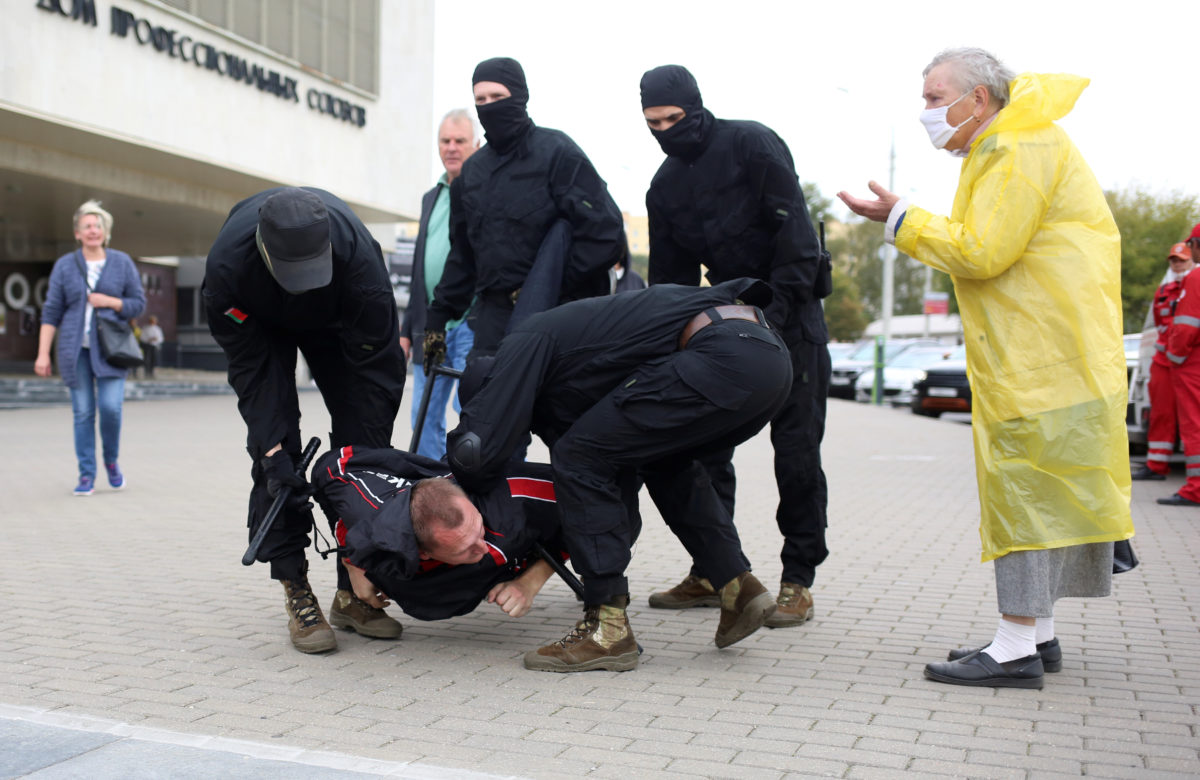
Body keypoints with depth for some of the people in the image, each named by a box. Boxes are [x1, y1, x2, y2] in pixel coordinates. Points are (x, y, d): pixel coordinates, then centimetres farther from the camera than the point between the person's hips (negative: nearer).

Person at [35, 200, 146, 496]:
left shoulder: (122, 263, 5)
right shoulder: (64, 265, 5)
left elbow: (139, 302, 7)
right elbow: (51, 312, 4)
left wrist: (110, 302, -11)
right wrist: (43, 353, -2)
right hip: (75, 349, 1)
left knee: (110, 406, -13)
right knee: (82, 413, 0)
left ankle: (112, 461, 13)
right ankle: (86, 475, 8)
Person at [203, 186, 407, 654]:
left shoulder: (358, 256, -42)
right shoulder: (227, 265, -39)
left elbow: (377, 365, -33)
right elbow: (250, 369, -27)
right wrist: (273, 449, -33)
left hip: (335, 318, 0)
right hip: (260, 322, 0)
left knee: (358, 438, -8)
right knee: (274, 454, -14)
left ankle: (353, 592, 1)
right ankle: (297, 594, -8)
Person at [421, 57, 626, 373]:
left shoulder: (557, 152, -5)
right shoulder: (472, 170, 17)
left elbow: (605, 234, -13)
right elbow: (462, 255, 24)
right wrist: (437, 317, 19)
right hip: (493, 320, 6)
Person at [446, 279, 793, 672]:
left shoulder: (528, 342, 6)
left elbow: (480, 448, -5)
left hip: (724, 357, -10)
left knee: (583, 457, 0)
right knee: (665, 459, 33)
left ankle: (608, 629, 2)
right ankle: (737, 586, 24)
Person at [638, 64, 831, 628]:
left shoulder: (751, 144, -7)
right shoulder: (665, 185, 10)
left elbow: (796, 234, -14)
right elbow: (669, 279, 11)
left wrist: (776, 311, -21)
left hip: (789, 312, -6)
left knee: (796, 447, -4)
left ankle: (798, 581, 2)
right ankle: (709, 571, 11)